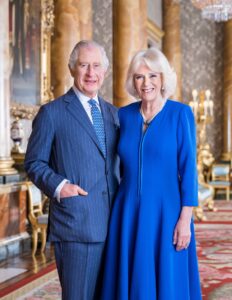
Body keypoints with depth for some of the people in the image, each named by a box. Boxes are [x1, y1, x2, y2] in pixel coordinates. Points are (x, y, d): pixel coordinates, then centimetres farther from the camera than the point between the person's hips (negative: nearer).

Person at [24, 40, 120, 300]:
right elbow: (34, 163, 1)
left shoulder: (114, 113, 16)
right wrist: (57, 185, -17)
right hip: (75, 227, -5)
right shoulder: (52, 113, 0)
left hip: (114, 226, 6)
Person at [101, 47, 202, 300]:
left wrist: (185, 219, -13)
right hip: (128, 215, 4)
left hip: (166, 215, -4)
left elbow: (188, 168, -8)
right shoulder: (124, 115, 7)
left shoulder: (181, 113, -5)